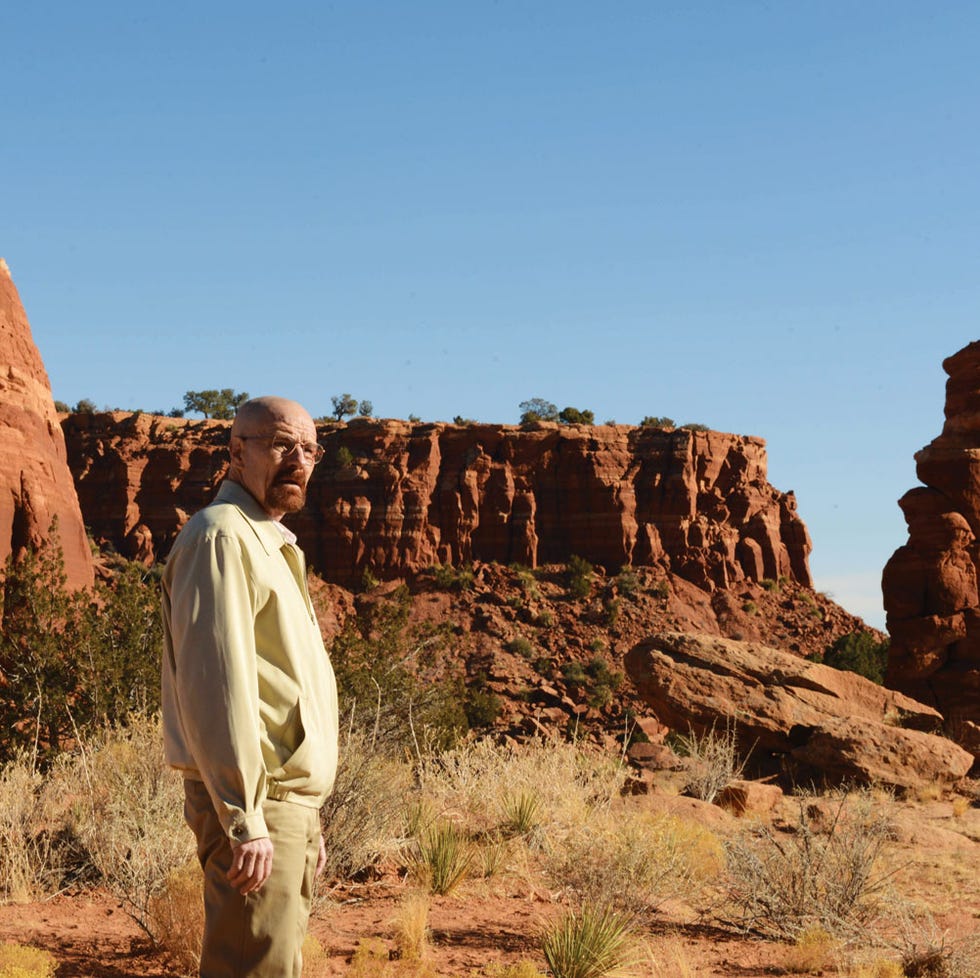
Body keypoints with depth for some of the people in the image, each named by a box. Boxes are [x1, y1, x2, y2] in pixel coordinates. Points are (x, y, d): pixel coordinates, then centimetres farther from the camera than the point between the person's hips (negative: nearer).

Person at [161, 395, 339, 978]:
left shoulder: (271, 545, 20)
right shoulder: (222, 538, -12)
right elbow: (218, 689, -20)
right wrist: (245, 821, -24)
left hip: (288, 801, 10)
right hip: (251, 802, -10)